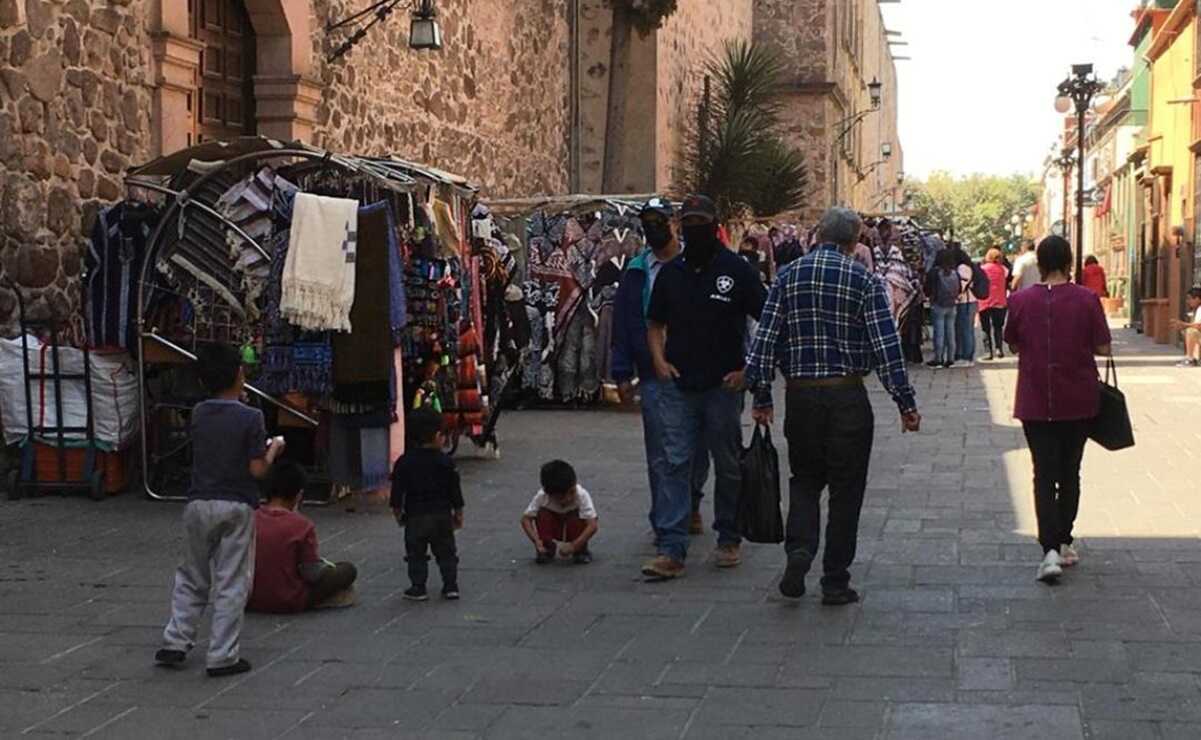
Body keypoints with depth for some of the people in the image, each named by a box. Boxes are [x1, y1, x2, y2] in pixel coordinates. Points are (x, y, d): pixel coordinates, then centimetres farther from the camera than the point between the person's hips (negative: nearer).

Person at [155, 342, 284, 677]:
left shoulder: (199, 414, 1)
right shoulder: (251, 418, -12)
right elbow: (257, 470, -13)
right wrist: (274, 448, 6)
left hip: (199, 505, 4)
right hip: (236, 508, -4)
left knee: (192, 578, 19)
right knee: (231, 584, 3)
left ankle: (175, 643, 17)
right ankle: (222, 656, 4)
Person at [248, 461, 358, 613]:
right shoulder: (302, 525, -16)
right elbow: (312, 574, -11)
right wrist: (326, 566, 11)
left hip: (252, 601, 5)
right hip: (289, 603, -5)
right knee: (348, 570, 5)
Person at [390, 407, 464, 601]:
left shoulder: (404, 463, -5)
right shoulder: (445, 462, -5)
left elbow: (397, 491, -2)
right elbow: (454, 491, -1)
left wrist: (398, 512, 10)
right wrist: (458, 513, 9)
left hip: (415, 517, -1)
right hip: (442, 515, 1)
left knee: (416, 554, 8)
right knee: (446, 552, 11)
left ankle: (418, 588, 7)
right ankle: (450, 586, 11)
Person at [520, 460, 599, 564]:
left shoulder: (582, 495, -34)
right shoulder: (542, 497, -28)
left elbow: (593, 525, -39)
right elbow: (526, 519, -23)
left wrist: (574, 546, -44)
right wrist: (536, 541, -36)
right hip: (555, 529, 2)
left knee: (577, 517, -33)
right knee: (543, 514, -26)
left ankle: (581, 550, -7)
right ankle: (546, 549, -4)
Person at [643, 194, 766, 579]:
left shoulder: (736, 269, -4)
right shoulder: (671, 272, 8)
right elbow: (655, 324, 18)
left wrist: (748, 369, -9)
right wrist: (659, 359, 1)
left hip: (723, 385, -2)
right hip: (678, 385, 3)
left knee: (728, 466, 9)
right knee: (676, 464, -2)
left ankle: (729, 539, 25)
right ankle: (671, 550, -3)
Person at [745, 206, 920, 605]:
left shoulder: (789, 277, 4)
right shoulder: (864, 280, -4)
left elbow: (765, 338, 1)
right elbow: (887, 345, -9)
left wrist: (761, 396, 5)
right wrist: (906, 403, -6)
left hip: (800, 394, 2)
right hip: (847, 396, -2)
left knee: (805, 478, 18)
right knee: (846, 487, 7)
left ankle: (799, 548, -6)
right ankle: (835, 582, 10)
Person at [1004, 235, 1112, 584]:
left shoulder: (1020, 301, -6)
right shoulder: (1087, 300, -9)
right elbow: (1103, 348, -5)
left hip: (1036, 403, 0)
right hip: (1079, 401, 0)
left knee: (1044, 475, 0)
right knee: (1070, 473, 16)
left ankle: (1050, 550, -15)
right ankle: (1064, 542, 26)